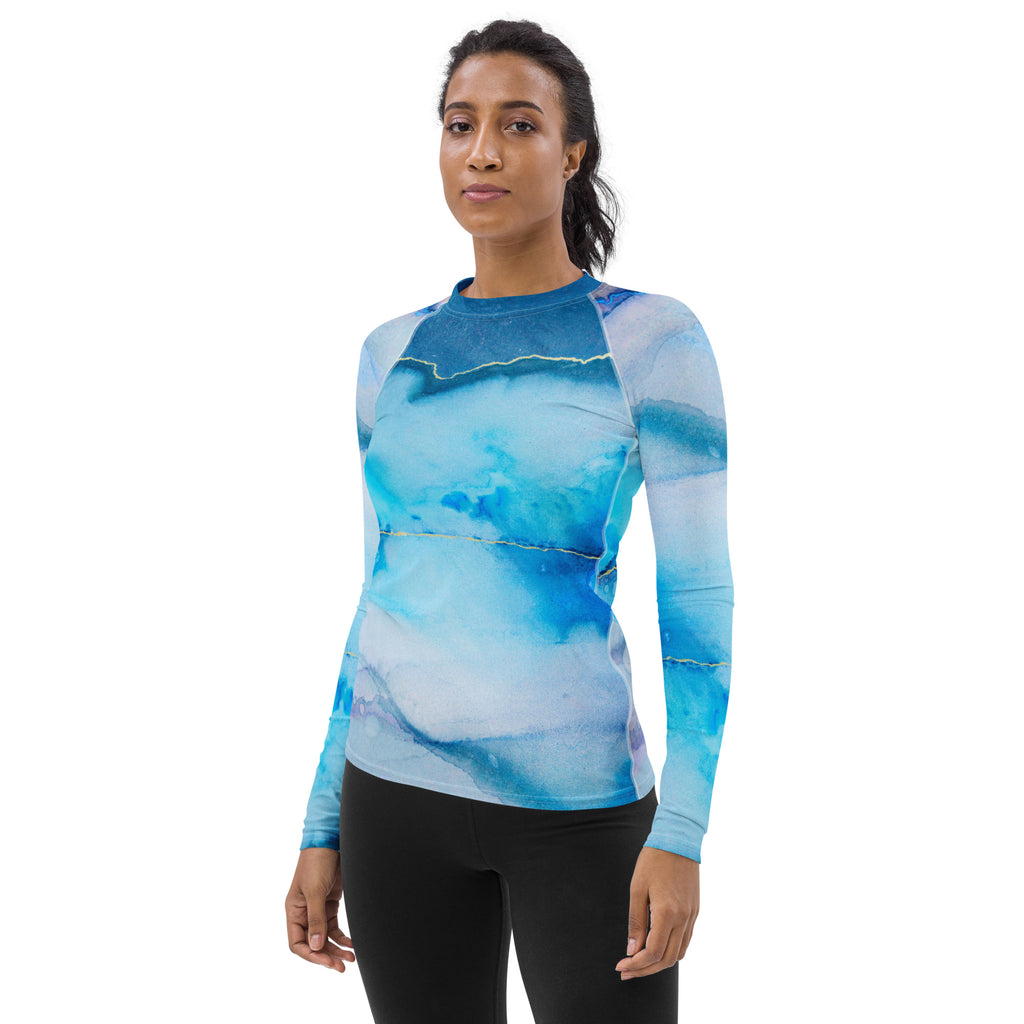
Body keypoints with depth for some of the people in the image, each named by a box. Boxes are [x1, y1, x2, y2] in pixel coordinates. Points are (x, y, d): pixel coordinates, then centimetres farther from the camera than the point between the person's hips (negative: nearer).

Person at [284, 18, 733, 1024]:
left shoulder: (656, 338, -6)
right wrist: (323, 829, 9)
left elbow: (701, 599, -8)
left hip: (578, 801, -4)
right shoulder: (395, 354, 7)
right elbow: (387, 598, 12)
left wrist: (681, 834, -16)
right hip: (403, 791, 4)